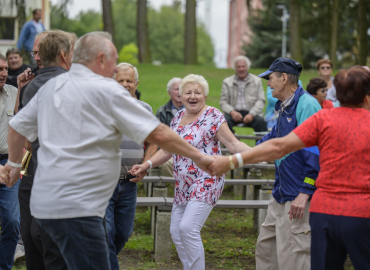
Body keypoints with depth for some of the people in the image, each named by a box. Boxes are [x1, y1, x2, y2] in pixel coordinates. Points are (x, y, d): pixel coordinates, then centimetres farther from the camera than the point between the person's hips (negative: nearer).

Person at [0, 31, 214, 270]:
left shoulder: (50, 87, 14)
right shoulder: (107, 90, -8)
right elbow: (158, 134, -9)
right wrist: (199, 157, 0)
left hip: (43, 203, 9)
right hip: (75, 210, -9)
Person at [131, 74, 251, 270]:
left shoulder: (213, 116, -8)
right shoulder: (178, 118, 12)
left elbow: (233, 144, -11)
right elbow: (167, 150, 18)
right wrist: (146, 165, 5)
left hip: (206, 184, -7)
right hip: (183, 186, 8)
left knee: (188, 229, -19)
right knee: (176, 232, 6)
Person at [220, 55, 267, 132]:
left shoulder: (257, 81, 14)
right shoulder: (227, 82, 15)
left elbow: (261, 101, 4)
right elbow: (223, 102, 8)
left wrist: (251, 114, -14)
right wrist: (232, 112, -14)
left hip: (251, 112, 0)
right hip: (234, 112, 0)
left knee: (261, 121, -34)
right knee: (225, 120, -34)